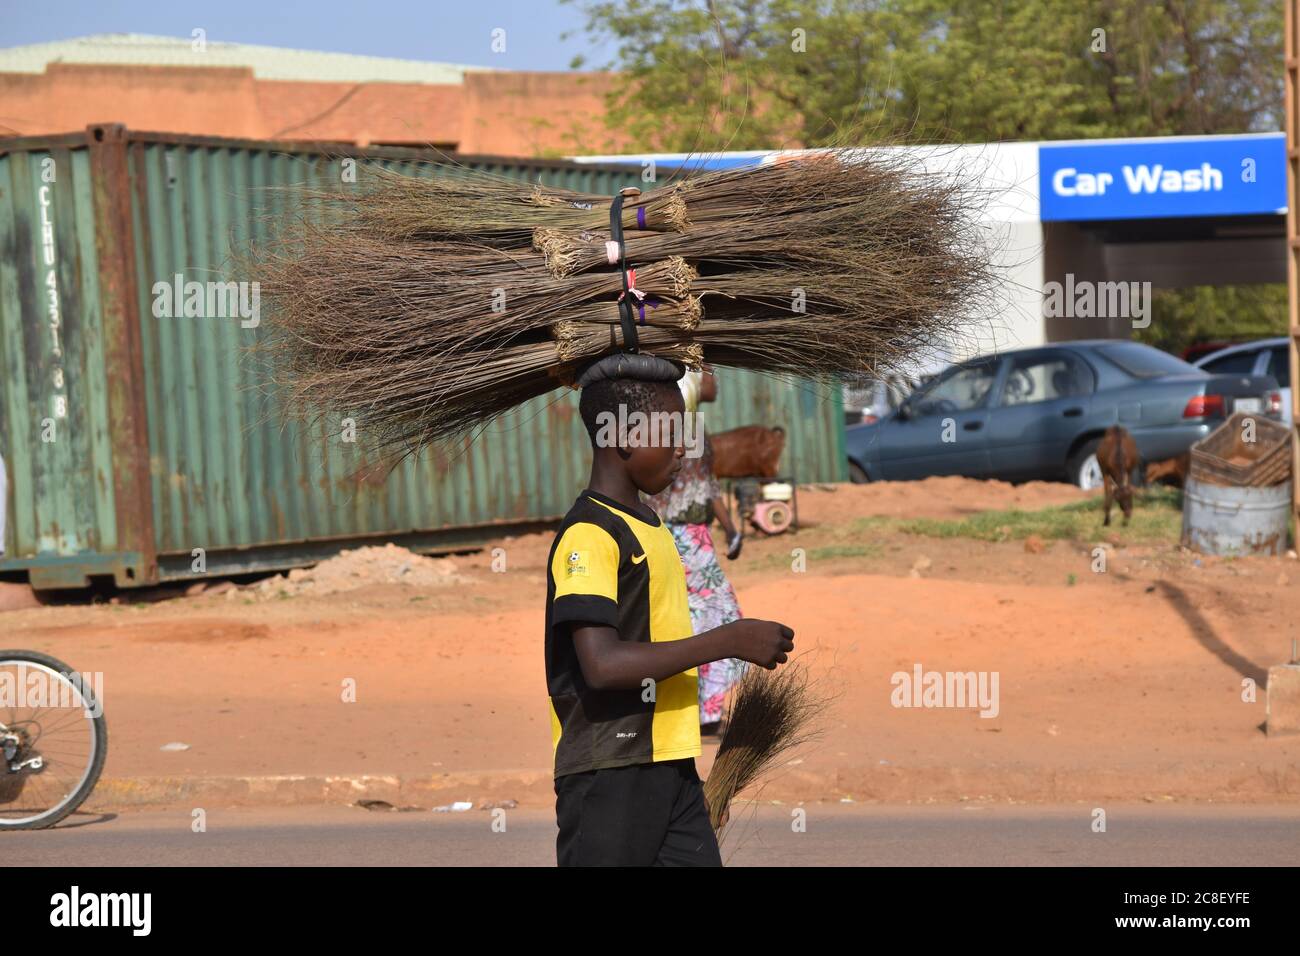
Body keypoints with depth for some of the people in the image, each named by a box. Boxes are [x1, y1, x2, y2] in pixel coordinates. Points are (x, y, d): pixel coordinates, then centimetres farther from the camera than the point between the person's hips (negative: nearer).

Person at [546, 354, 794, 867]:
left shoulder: (650, 526, 16)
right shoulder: (589, 534, -13)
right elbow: (602, 664, -23)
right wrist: (730, 640, -21)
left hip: (671, 768, 9)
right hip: (609, 777, -9)